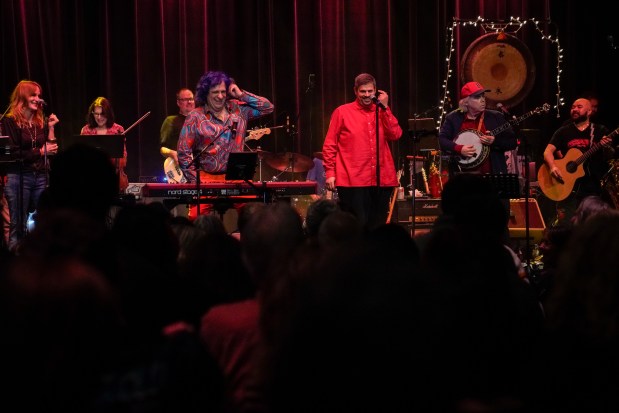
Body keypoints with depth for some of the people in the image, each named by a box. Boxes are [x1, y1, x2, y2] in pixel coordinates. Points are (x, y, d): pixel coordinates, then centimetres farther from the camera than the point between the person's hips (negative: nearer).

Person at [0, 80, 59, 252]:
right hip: (18, 177, -5)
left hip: (40, 177, 5)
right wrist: (39, 152, -10)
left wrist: (51, 128, 0)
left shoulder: (41, 121, 13)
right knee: (18, 226, -4)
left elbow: (52, 150, 9)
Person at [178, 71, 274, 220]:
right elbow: (183, 153, 0)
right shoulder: (195, 117, 1)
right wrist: (195, 181, -7)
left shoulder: (238, 109, 12)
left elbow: (268, 107, 13)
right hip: (207, 179, -2)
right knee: (196, 217, -17)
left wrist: (242, 95, 6)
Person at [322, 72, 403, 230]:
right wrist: (330, 173, -5)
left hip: (382, 180, 4)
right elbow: (329, 145, 3)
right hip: (353, 181, -4)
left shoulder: (381, 112, 14)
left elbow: (395, 135, -2)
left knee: (377, 227, 8)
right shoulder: (342, 112, 4)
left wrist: (384, 107, -4)